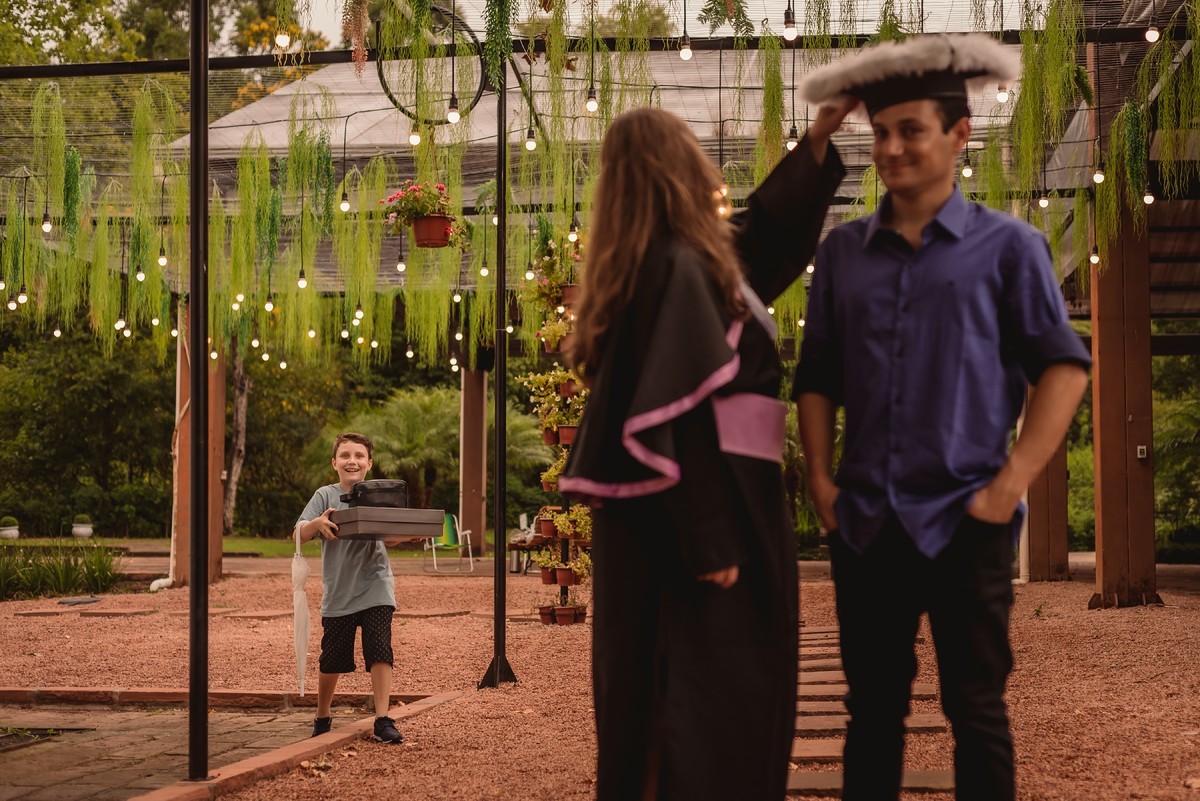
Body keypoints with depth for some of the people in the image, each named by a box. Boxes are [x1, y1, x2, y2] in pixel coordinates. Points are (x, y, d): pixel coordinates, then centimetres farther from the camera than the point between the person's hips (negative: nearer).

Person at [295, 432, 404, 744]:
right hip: (338, 591, 0)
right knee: (332, 659, 9)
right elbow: (300, 534, -10)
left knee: (379, 651, -12)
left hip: (375, 587, 0)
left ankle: (383, 720, -9)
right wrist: (317, 523, -32)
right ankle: (322, 718, 30)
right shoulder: (325, 496, -1)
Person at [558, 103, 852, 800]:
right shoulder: (680, 269, -16)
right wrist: (712, 541, -24)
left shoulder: (681, 260, 12)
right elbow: (686, 421, -22)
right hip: (714, 512, -10)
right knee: (715, 700, -3)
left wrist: (820, 138, 27)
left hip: (714, 510, 10)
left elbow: (768, 234, 30)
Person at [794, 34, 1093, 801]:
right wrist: (819, 478, 3)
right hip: (865, 523, 3)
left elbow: (1064, 367, -2)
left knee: (977, 710, 3)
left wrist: (1010, 485, -10)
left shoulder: (1006, 245, 1)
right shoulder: (843, 251, 11)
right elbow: (817, 377, 15)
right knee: (873, 709, 10)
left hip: (965, 521, -3)